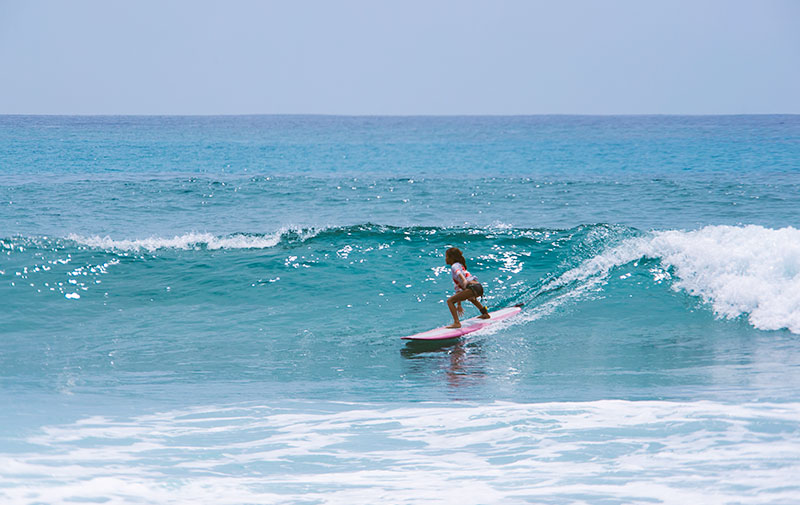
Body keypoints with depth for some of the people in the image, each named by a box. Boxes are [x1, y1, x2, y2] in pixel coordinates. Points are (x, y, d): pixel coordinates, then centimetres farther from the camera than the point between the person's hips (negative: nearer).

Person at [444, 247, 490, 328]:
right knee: (471, 298, 45)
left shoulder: (454, 266, 4)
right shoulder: (460, 266, 31)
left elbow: (459, 273, -22)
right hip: (479, 288, 10)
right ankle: (485, 314, 55)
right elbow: (458, 288, 35)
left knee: (450, 301, -12)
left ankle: (456, 323, -23)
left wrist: (464, 281, -43)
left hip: (473, 287, -10)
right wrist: (459, 305, 37)